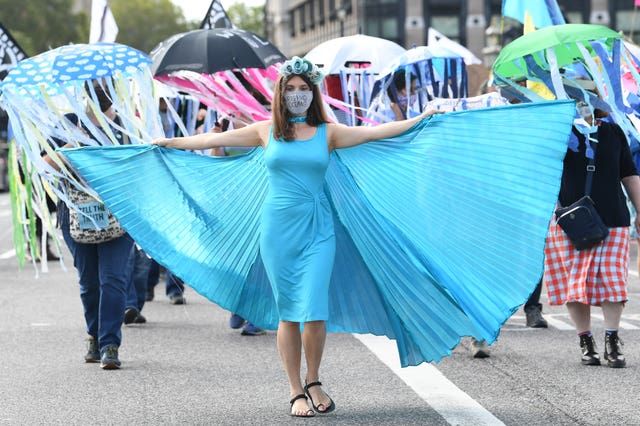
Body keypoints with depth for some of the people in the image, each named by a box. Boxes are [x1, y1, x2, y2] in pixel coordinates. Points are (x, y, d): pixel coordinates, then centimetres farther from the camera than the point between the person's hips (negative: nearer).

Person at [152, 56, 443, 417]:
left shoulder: (327, 132, 5)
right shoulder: (266, 131, 7)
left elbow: (375, 132, 1)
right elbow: (215, 139, 12)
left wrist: (423, 118, -3)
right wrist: (172, 142, 15)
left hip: (317, 228, -1)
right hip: (278, 227, 1)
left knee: (314, 309, -9)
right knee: (289, 313, 3)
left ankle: (314, 383, 12)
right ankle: (296, 391, 12)